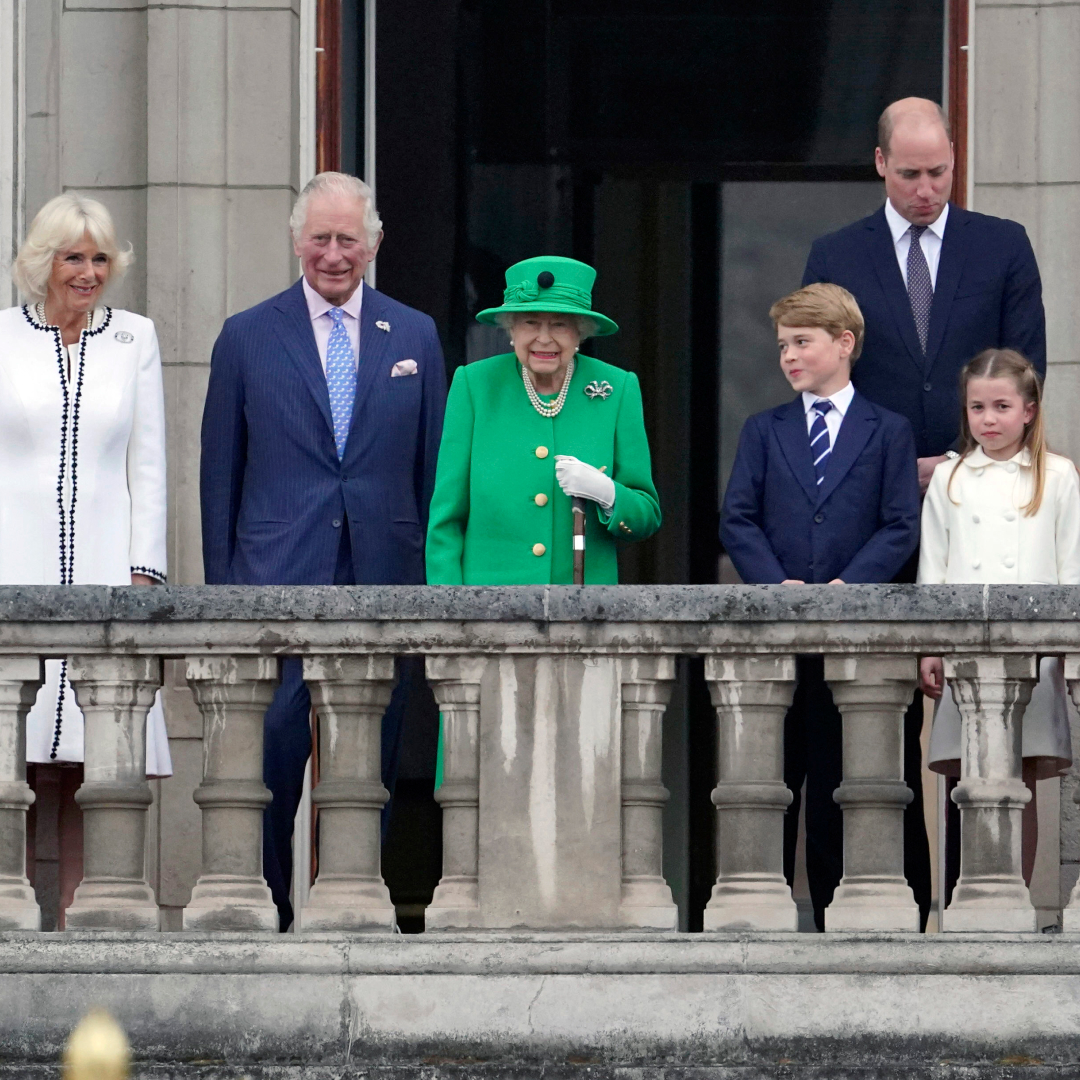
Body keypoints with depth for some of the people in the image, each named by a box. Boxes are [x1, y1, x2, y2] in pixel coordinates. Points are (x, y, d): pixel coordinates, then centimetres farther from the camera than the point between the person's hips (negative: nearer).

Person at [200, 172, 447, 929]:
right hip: (279, 579, -2)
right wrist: (220, 586, 2)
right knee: (270, 752, -9)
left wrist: (435, 584, 5)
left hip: (383, 577, 2)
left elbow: (435, 469, 11)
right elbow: (220, 474, 7)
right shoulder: (248, 338, 6)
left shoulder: (414, 337, 11)